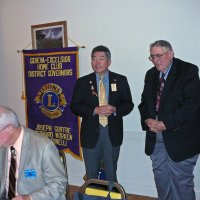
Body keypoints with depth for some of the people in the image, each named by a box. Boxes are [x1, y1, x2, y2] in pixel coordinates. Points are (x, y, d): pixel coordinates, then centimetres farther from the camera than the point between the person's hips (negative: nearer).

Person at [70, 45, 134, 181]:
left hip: (112, 133, 0)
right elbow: (75, 106, -3)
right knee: (91, 175, 12)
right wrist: (95, 110, -18)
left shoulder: (120, 80, 2)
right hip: (91, 134, 0)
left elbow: (128, 104, 3)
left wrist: (115, 109, -18)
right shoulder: (83, 82, 2)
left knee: (111, 174, 15)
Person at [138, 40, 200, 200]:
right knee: (161, 178, 15)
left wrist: (166, 124, -19)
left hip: (179, 138, -6)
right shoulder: (151, 74, 12)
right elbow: (144, 101, 16)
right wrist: (147, 119, -5)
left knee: (181, 181, 3)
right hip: (155, 137, 6)